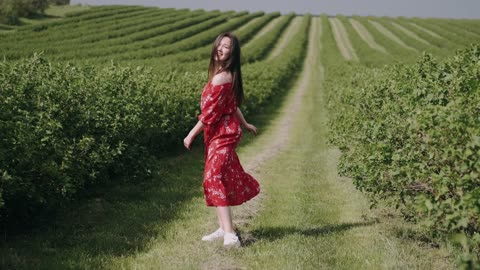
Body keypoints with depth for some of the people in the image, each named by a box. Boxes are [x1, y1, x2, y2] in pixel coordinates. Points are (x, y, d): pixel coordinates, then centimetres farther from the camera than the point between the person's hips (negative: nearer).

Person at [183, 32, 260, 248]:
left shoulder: (221, 77, -21)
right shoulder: (227, 75, 9)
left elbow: (210, 112, -20)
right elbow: (232, 105, 20)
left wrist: (191, 135, -12)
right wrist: (245, 124, 33)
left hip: (222, 135, -10)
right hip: (221, 134, 10)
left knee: (215, 180, -14)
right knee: (217, 179, 15)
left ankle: (230, 236, -16)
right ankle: (224, 228, 25)